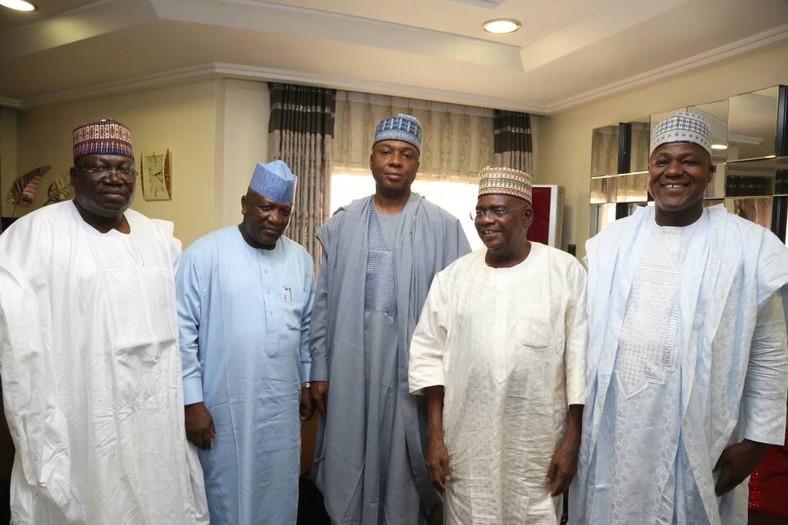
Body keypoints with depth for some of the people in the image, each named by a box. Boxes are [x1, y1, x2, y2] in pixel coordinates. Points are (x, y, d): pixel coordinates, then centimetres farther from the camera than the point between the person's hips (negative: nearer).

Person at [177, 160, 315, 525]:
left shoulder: (300, 259, 4)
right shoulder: (204, 254, -11)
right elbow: (183, 331, -11)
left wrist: (306, 382, 15)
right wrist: (192, 401, -12)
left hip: (282, 407, 5)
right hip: (224, 408, -4)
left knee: (278, 494, 18)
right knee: (228, 495, 12)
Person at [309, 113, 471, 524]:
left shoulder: (444, 228, -3)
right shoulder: (342, 225, 5)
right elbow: (323, 303, 5)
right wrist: (319, 370, 3)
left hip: (413, 368, -2)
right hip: (350, 368, 2)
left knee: (404, 466, 12)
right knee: (350, 466, 14)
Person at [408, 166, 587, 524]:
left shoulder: (566, 271, -5)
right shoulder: (453, 276, 1)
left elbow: (580, 357, -4)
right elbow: (429, 354, 3)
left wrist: (572, 440, -4)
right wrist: (434, 437, 0)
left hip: (539, 443, -1)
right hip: (467, 442, 2)